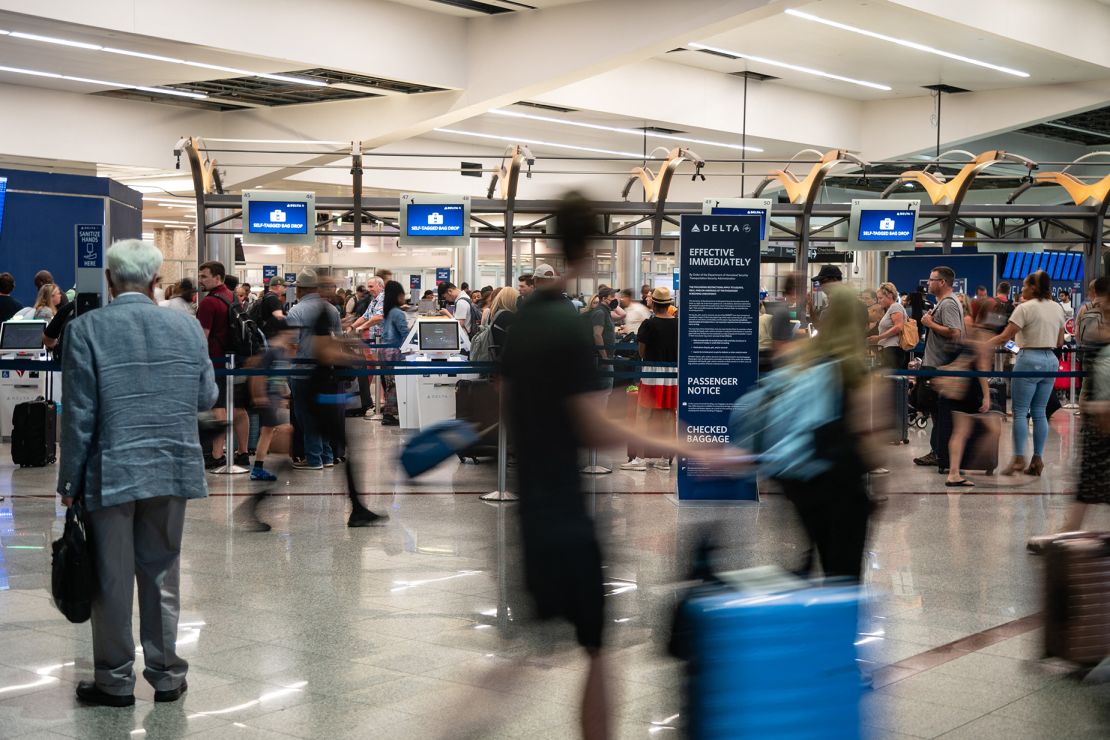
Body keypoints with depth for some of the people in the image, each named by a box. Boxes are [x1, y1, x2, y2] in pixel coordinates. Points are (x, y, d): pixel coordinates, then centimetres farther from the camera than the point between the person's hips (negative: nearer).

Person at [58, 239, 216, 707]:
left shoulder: (86, 329, -9)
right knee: (162, 573, 14)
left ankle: (116, 680, 18)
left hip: (111, 472, -3)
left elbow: (79, 415, -9)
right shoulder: (186, 327, 0)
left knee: (112, 579, 8)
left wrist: (70, 481, -1)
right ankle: (166, 674, 22)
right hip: (172, 470, 3)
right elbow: (206, 398, 7)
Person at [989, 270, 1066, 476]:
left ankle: (1019, 459, -6)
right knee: (1039, 412, 10)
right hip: (1051, 361, 7)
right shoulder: (1057, 308, 11)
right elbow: (1059, 342, 16)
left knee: (1020, 412, -2)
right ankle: (1038, 460, 9)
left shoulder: (1025, 308, -10)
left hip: (1029, 360, -7)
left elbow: (1005, 337, -13)